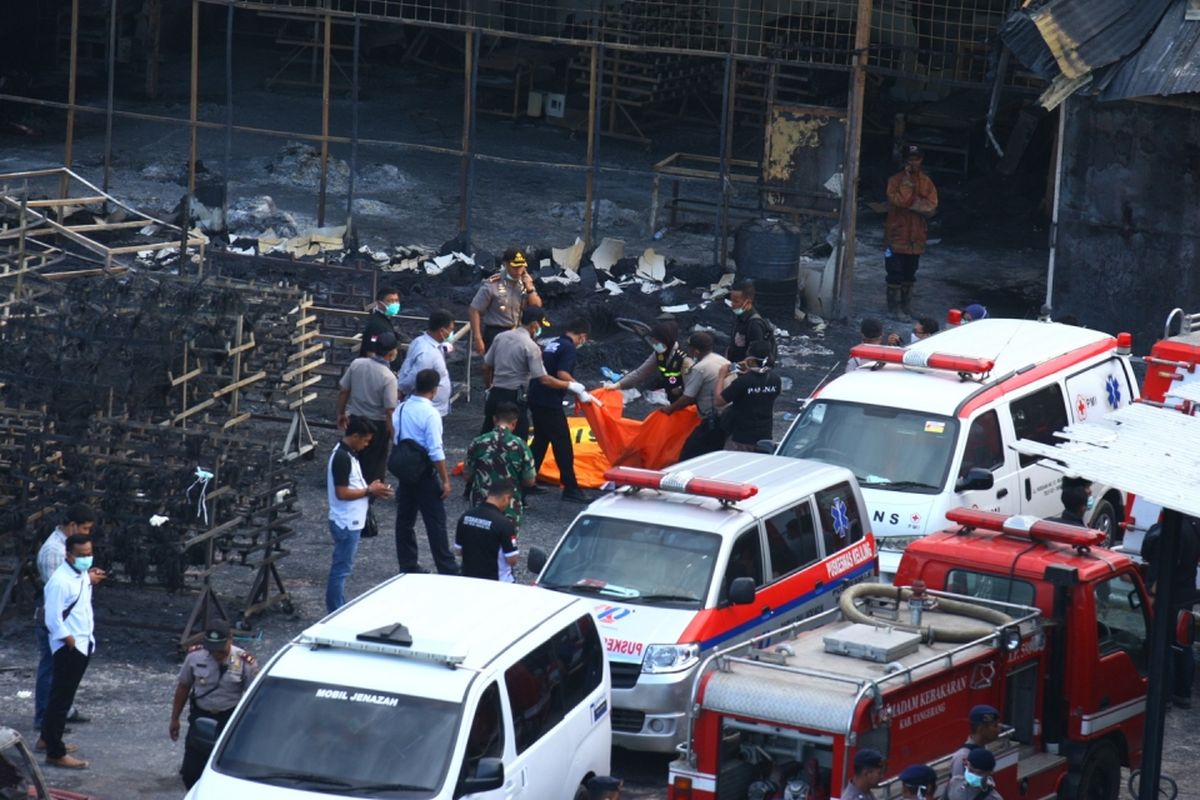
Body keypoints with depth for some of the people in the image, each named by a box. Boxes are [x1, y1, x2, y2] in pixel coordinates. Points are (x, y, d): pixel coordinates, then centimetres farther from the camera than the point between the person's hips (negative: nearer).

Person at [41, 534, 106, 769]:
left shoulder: (82, 576, 8)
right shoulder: (60, 581, -21)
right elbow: (53, 619, -22)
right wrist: (71, 641, -20)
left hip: (83, 644, 9)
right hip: (68, 647, -9)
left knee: (62, 695, 20)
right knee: (62, 697, -6)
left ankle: (49, 738, 33)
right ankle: (55, 753, -5)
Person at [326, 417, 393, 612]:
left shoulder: (348, 454, 10)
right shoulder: (342, 457, -21)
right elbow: (342, 493, -24)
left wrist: (370, 488, 6)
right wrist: (369, 491, -16)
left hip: (350, 522, 10)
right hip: (346, 523, -10)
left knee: (340, 567, 15)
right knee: (342, 568, -4)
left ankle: (338, 609, 23)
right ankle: (337, 613, 1)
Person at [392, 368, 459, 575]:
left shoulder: (400, 409, 3)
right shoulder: (430, 414, -18)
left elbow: (395, 439, 10)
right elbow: (436, 452, -21)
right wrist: (445, 480, -15)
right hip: (425, 475, -7)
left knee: (405, 519, 14)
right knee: (436, 523, -1)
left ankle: (407, 566, 19)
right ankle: (447, 569, 2)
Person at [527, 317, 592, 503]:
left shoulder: (552, 345, 15)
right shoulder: (569, 348, -12)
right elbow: (562, 374, -23)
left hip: (535, 399, 9)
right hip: (550, 403, -9)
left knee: (540, 441, 20)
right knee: (562, 445, -2)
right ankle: (570, 488, 0)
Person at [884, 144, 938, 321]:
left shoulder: (926, 183, 5)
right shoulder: (895, 180, -6)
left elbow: (931, 207, -5)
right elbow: (899, 200, -21)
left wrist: (911, 204, -16)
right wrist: (907, 180, -19)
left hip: (916, 237, 4)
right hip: (897, 234, -4)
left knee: (910, 273, 14)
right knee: (895, 273, -3)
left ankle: (906, 305, 25)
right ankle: (894, 307, 3)